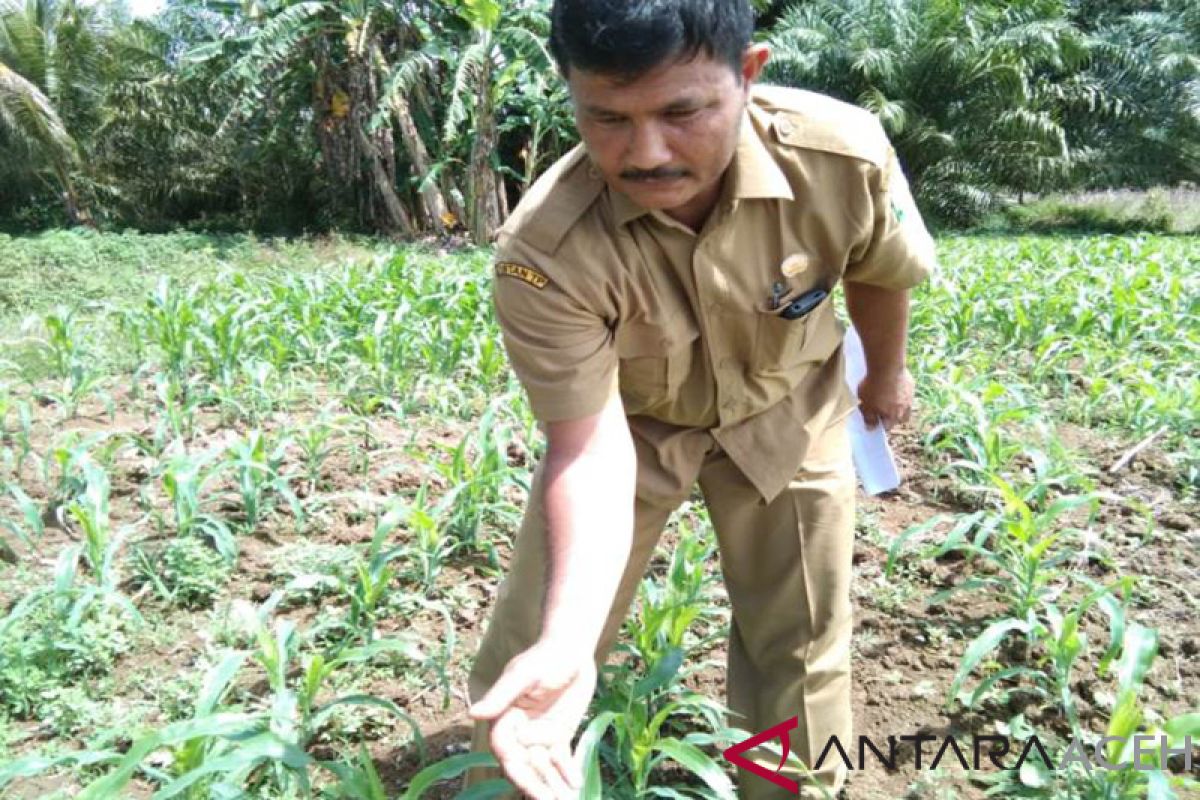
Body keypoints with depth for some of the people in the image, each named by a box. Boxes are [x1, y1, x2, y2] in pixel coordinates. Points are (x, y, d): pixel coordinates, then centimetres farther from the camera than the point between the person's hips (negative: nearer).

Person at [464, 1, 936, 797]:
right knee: (529, 655, 1)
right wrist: (565, 640, -47)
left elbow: (881, 272, -6)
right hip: (629, 425, -1)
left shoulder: (845, 157, -29)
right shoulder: (545, 251, -34)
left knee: (801, 652, 11)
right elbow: (587, 447, -33)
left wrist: (886, 376, 13)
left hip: (786, 415, 2)